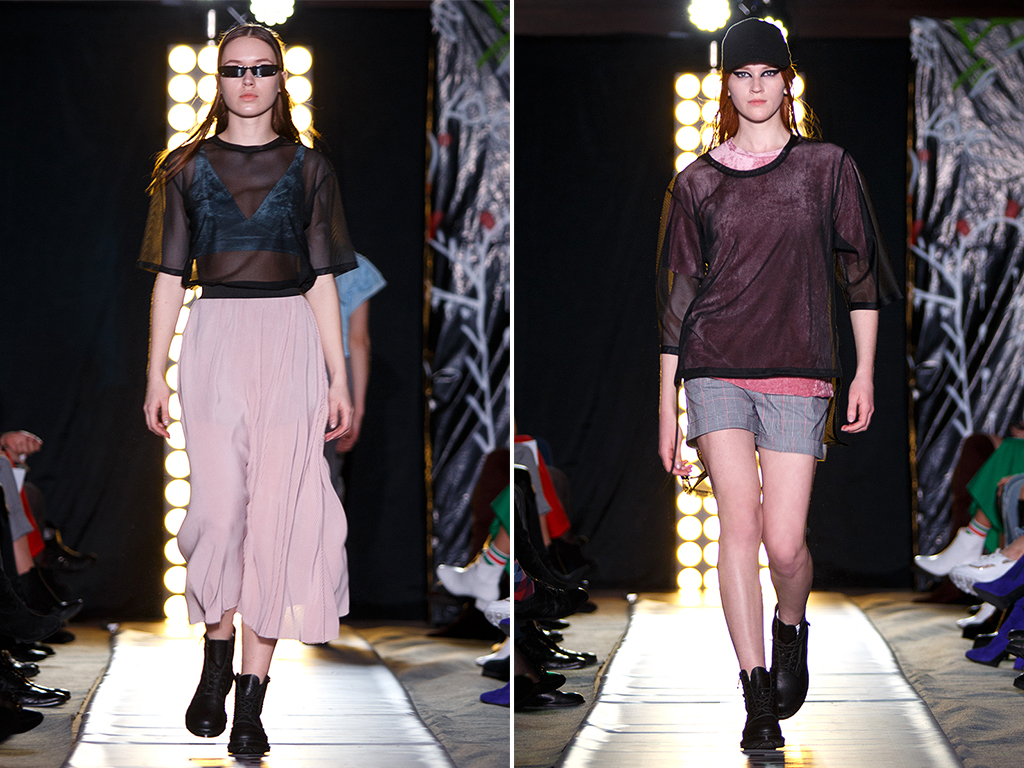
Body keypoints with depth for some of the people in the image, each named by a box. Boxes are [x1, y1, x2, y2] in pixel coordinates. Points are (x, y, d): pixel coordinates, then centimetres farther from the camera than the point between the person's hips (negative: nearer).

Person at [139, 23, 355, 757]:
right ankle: (217, 658, 20)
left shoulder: (308, 168, 8)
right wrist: (156, 374, 2)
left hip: (290, 344, 0)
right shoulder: (188, 167, 8)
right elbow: (170, 277, 8)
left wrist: (339, 379, 2)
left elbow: (323, 280, 6)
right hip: (215, 341, 0)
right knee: (218, 505, -4)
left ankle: (252, 696, 1)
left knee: (276, 510, -4)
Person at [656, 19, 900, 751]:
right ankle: (758, 700, -8)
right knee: (740, 521, -14)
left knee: (785, 544, -7)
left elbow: (861, 272, 12)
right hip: (716, 371, 1)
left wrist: (865, 374, 8)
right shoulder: (697, 183, 8)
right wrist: (667, 412, 7)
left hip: (798, 375, 0)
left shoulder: (827, 167, 6)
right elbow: (677, 297, 10)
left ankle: (791, 628, 29)